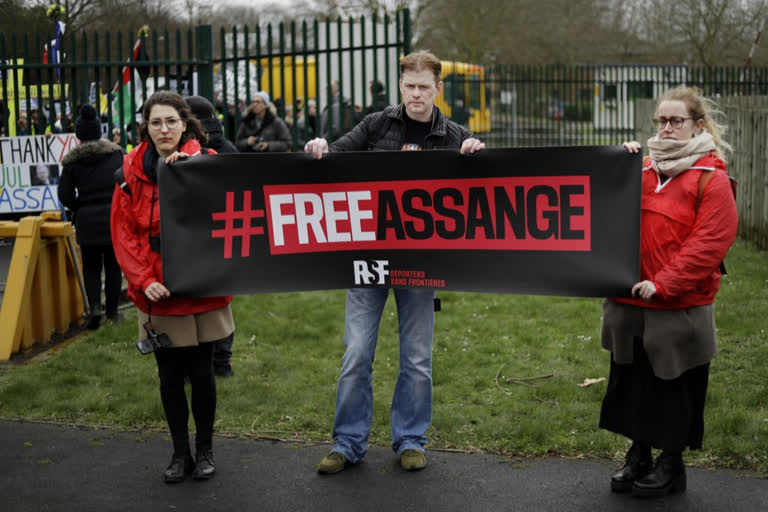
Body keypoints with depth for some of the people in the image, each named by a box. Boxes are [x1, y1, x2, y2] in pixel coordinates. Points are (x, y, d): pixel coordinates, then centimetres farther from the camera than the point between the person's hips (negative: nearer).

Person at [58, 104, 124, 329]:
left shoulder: (72, 161, -2)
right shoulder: (116, 153, -1)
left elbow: (65, 195, -3)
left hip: (87, 220, 0)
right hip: (115, 217, 1)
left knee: (91, 266, 10)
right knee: (113, 265, 11)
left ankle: (95, 305, -10)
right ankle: (112, 311, 16)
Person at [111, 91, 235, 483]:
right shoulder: (132, 172, 1)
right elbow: (124, 233, -1)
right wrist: (143, 281, -13)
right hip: (158, 293, 1)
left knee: (201, 372, 7)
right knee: (170, 375, 9)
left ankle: (204, 450, 27)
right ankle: (180, 452, 27)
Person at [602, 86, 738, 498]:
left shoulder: (711, 177, -8)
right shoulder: (642, 168, 10)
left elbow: (710, 242, -16)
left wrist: (663, 283, -21)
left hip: (680, 306, -5)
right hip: (629, 302, 6)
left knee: (674, 384, 6)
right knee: (632, 380, 14)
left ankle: (671, 464, 22)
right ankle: (638, 455, 30)